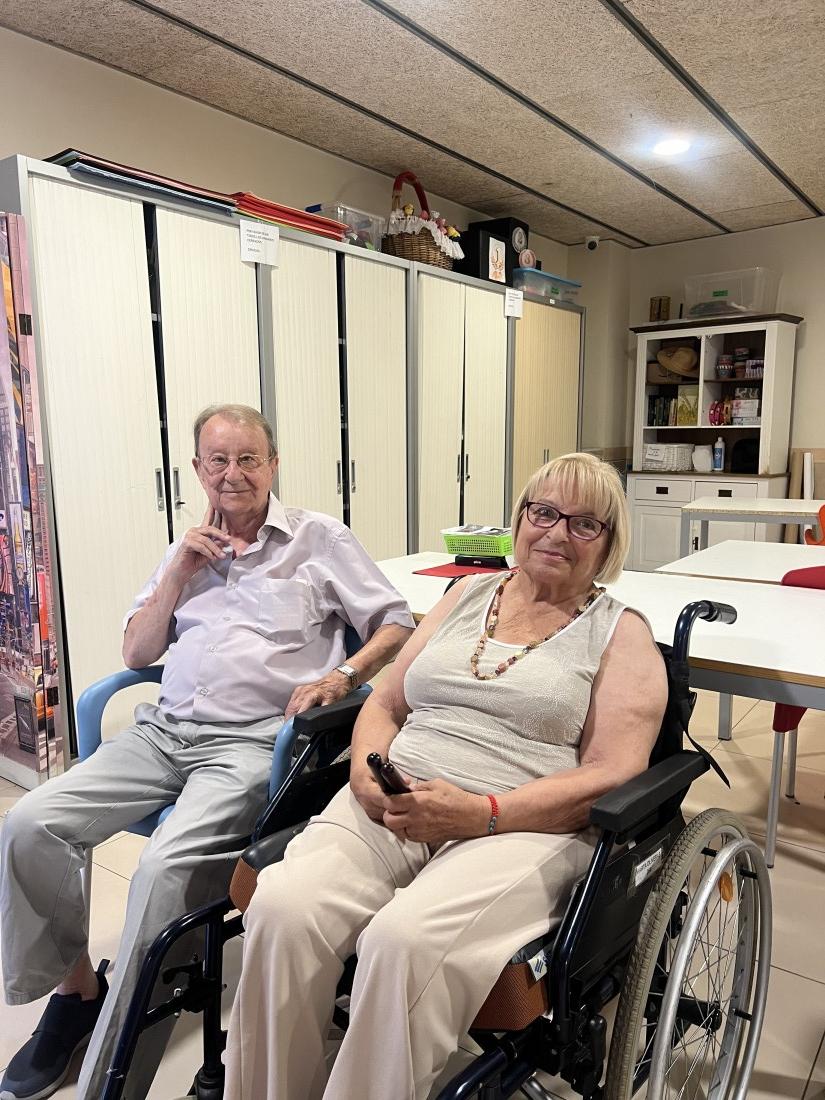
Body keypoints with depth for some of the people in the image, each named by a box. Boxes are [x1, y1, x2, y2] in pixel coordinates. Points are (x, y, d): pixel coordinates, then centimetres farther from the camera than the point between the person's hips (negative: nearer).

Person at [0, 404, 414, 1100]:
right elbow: (136, 653, 16)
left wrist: (342, 676, -16)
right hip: (165, 729, 6)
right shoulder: (188, 550, 18)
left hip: (250, 742, -5)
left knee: (166, 867, -29)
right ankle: (76, 986, 13)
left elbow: (397, 623, 2)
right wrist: (178, 573, 3)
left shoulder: (320, 539, 4)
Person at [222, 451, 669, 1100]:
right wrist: (367, 772, -4)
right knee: (281, 907, -23)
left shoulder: (622, 634, 6)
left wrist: (481, 813, -16)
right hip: (390, 806, 4)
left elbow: (613, 775, -5)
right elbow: (384, 703, 17)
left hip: (522, 826, -3)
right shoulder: (469, 594, 17)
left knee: (403, 940, -32)